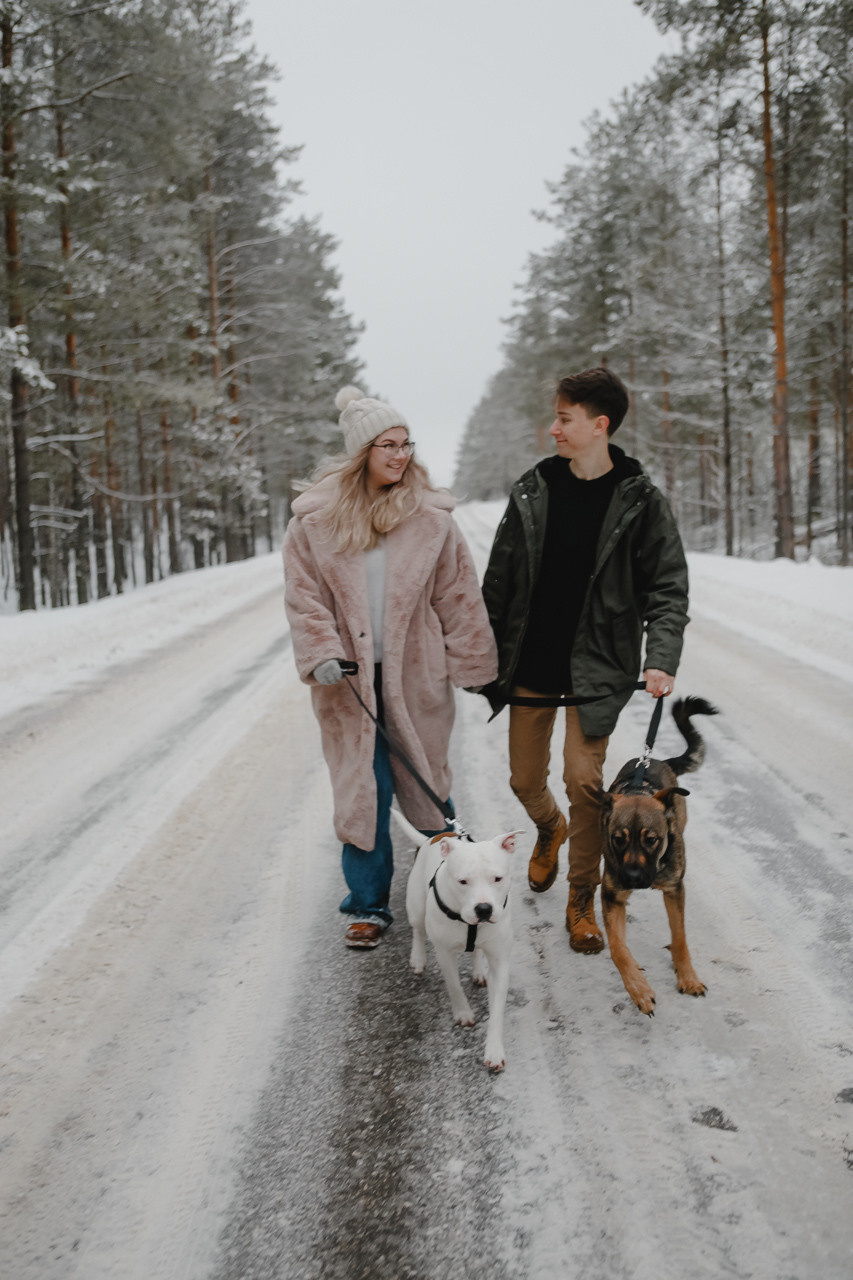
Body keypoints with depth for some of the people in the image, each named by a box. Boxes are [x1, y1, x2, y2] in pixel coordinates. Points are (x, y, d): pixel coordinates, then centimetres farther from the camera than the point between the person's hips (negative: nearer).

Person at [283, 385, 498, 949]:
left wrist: (472, 663, 6)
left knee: (425, 779, 9)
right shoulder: (316, 517, -2)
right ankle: (368, 903, 16)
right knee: (363, 787, 4)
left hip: (416, 675, 0)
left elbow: (458, 594, 5)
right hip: (349, 676, 0)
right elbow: (304, 593, 2)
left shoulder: (431, 516, -1)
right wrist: (321, 652, -10)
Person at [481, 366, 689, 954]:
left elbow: (668, 588, -5)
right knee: (525, 780, 11)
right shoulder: (532, 492, 1)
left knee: (584, 779, -8)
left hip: (596, 668, -3)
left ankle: (583, 901, 12)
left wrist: (662, 660, -19)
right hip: (529, 667, 3)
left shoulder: (640, 501, -6)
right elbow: (499, 582, 7)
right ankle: (550, 828, 47)